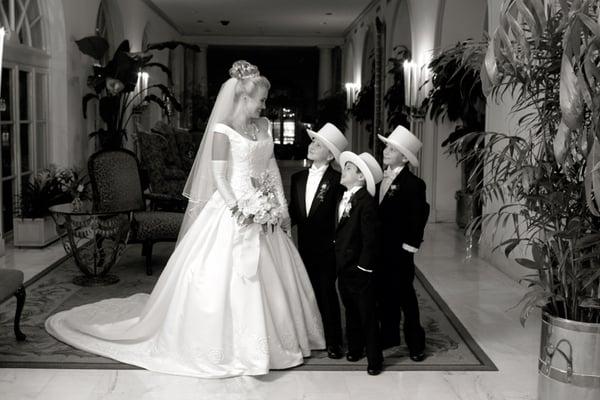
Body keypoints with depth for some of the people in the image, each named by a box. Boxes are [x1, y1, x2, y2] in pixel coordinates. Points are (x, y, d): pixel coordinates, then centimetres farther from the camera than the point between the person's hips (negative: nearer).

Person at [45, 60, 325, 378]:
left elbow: (272, 167, 12)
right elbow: (219, 177, -14)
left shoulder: (264, 125, 10)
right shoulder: (222, 130, -10)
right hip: (232, 208, -7)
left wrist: (281, 205, 6)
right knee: (226, 274, -2)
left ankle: (267, 339, 28)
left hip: (263, 209, 7)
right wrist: (239, 211, -22)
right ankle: (226, 344, 11)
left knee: (268, 275, 12)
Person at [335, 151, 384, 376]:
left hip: (360, 271, -8)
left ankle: (374, 359, 13)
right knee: (351, 311, 19)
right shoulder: (343, 199, 7)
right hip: (343, 268, 8)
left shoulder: (366, 203, -19)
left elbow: (370, 239, -19)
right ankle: (355, 349, 34)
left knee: (367, 315, 3)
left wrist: (364, 266, -18)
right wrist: (338, 261, 10)